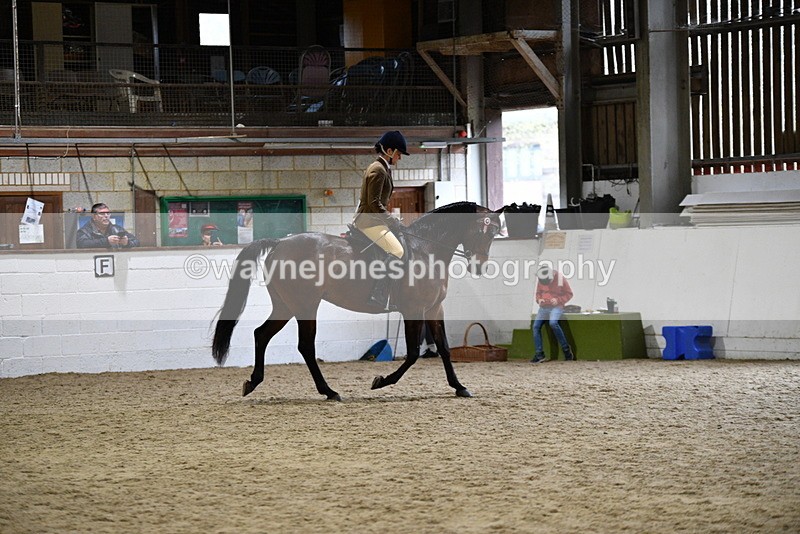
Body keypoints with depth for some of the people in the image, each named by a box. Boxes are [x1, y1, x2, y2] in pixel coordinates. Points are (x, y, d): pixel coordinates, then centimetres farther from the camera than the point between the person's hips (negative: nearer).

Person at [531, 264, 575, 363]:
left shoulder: (560, 279, -11)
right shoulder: (540, 280, 2)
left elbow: (569, 294, -2)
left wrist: (558, 300, -17)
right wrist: (539, 299, -5)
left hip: (556, 307, -5)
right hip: (543, 307, 5)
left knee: (553, 323, -32)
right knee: (536, 326, -9)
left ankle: (566, 348, -20)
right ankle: (539, 354, -5)